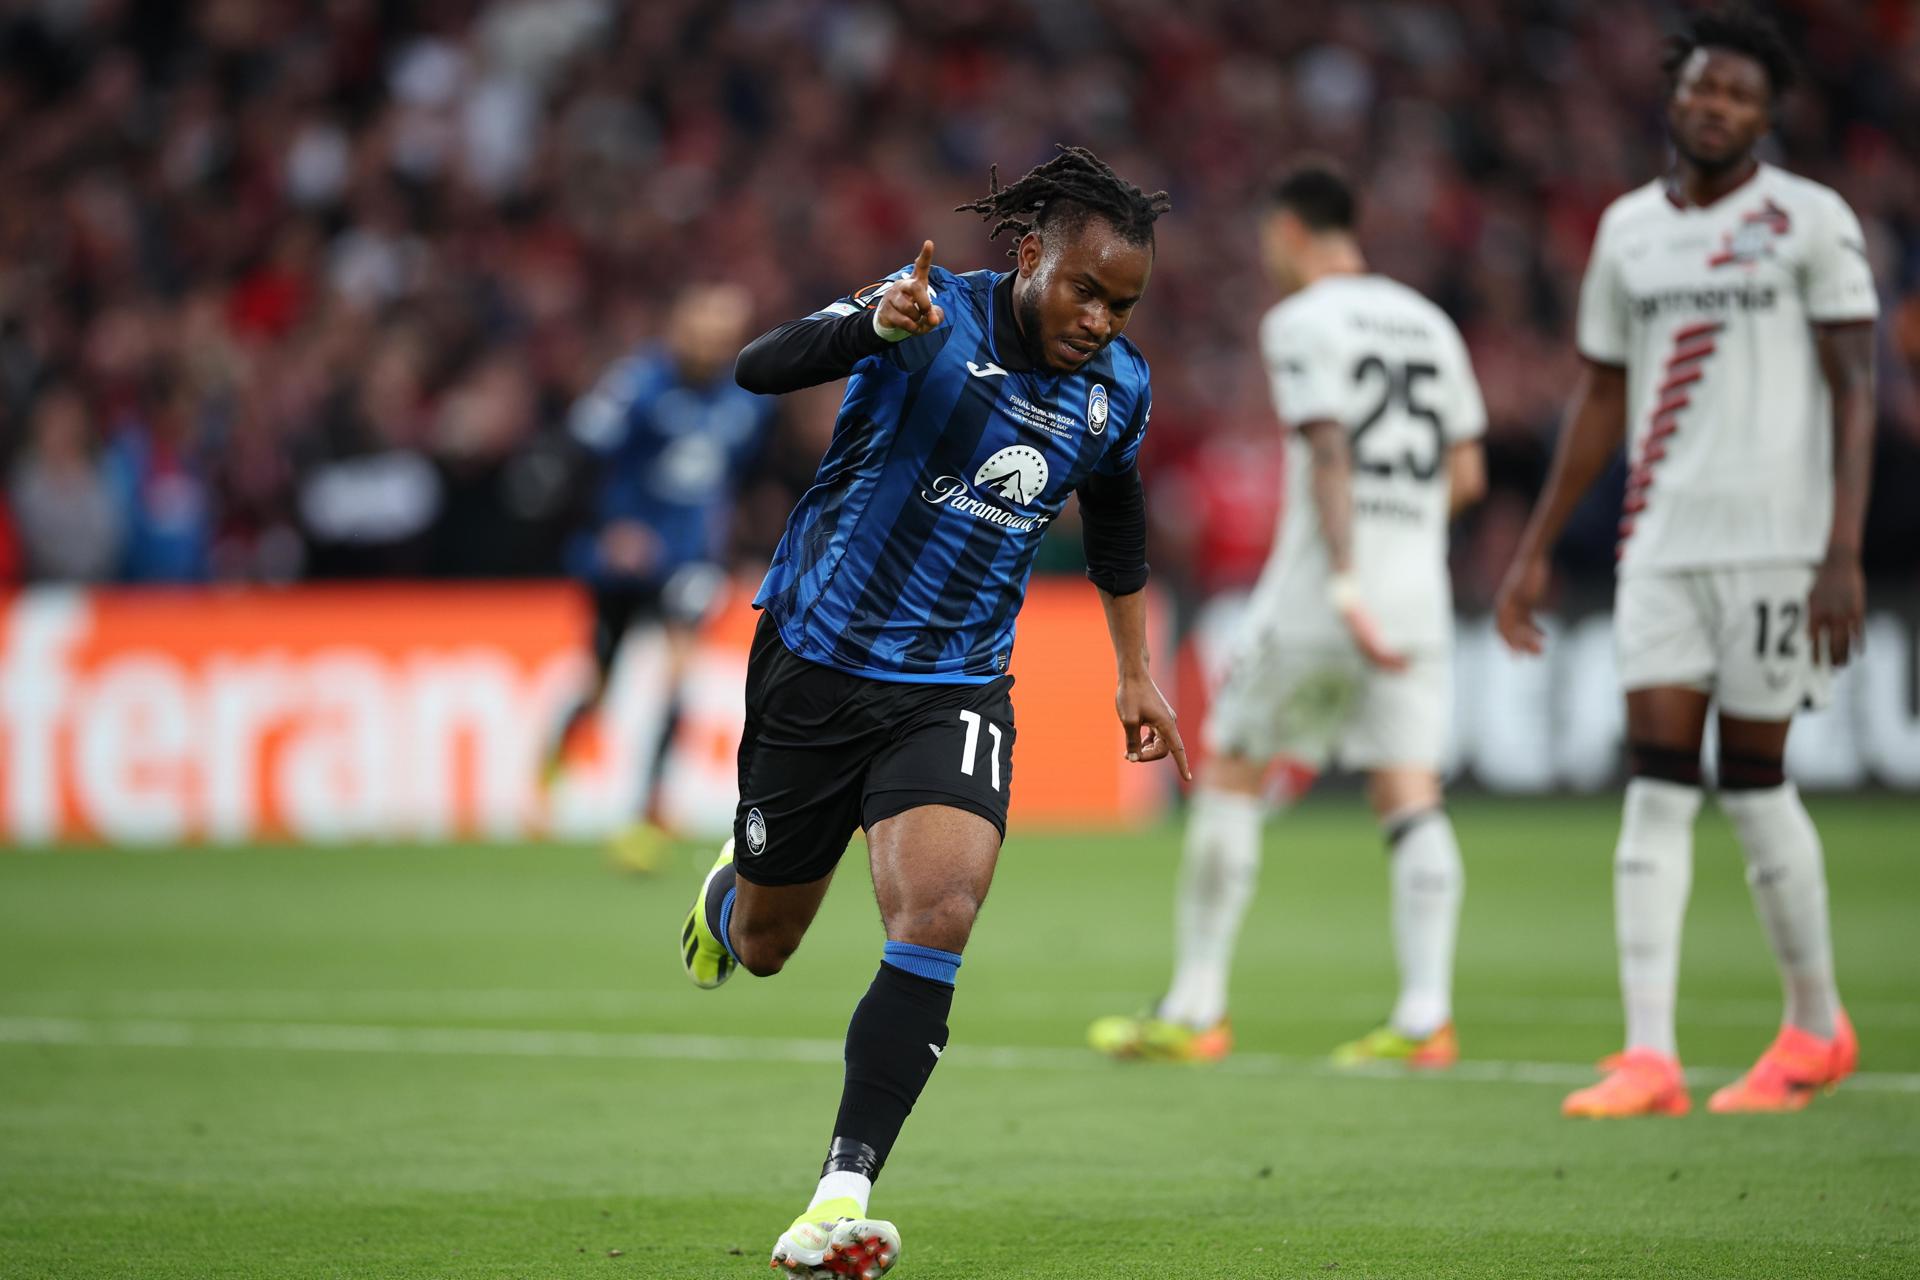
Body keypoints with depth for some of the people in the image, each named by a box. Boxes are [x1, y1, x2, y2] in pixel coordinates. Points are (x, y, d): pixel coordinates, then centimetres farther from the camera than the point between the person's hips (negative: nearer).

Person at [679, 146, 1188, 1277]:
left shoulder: (1120, 388, 0)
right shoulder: (936, 313, -16)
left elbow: (1115, 513, 22)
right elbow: (760, 368, -29)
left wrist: (1136, 667, 24)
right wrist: (874, 326, -47)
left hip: (956, 691, 2)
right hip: (819, 663, -2)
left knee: (938, 917, -22)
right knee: (765, 946, 12)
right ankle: (727, 899, 52)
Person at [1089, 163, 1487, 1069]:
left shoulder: (1302, 322, -5)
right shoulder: (1429, 324, 15)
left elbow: (1330, 455, -17)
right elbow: (1465, 475, 16)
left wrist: (1346, 586, -24)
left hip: (1321, 587, -6)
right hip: (1418, 592, 6)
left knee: (1229, 774, 5)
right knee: (1409, 797, 2)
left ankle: (1194, 1011, 6)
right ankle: (1425, 1018, -10)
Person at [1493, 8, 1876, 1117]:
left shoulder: (1812, 223, -2)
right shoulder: (1631, 229, 13)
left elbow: (1855, 391, -6)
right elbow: (1603, 398, 19)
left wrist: (1845, 554, -15)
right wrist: (1536, 551, 18)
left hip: (1775, 541, -4)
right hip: (1663, 544, 4)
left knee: (1754, 784, 0)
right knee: (1658, 787, -4)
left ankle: (1817, 1026, 19)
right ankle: (1649, 1057, -8)